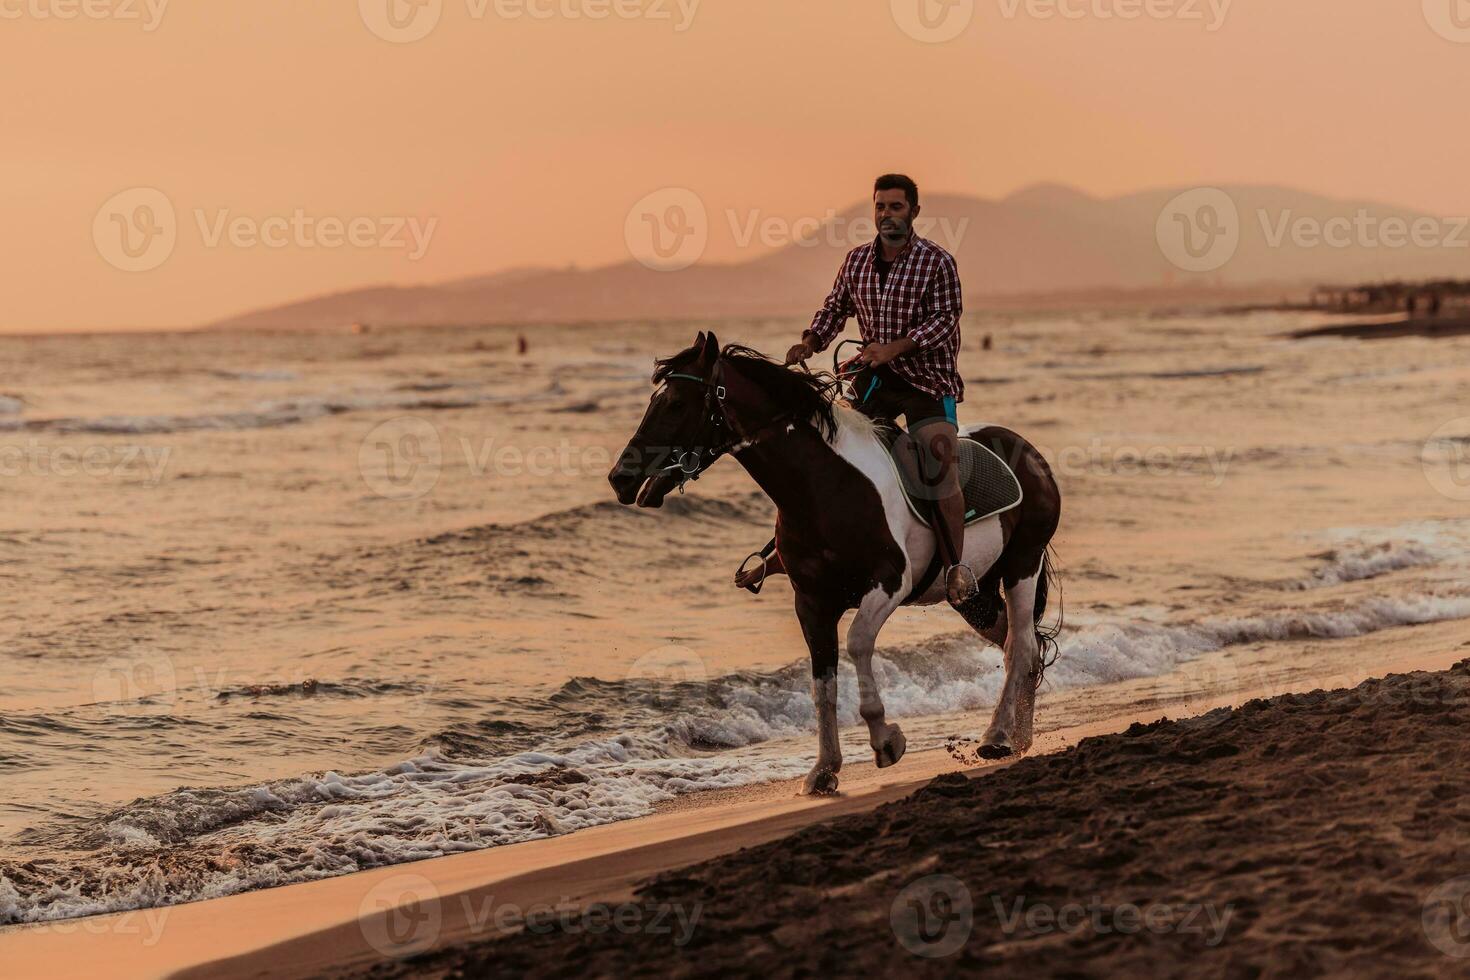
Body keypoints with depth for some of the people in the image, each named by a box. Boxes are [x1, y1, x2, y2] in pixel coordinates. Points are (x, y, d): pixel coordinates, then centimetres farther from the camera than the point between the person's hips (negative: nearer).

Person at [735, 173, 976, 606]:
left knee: (939, 464, -23)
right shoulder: (857, 260, 6)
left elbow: (945, 319, -16)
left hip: (928, 378, -5)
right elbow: (836, 307, 15)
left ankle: (956, 566, -21)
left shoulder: (937, 262, -10)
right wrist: (811, 341, -4)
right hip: (875, 376, 5)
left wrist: (894, 347, -28)